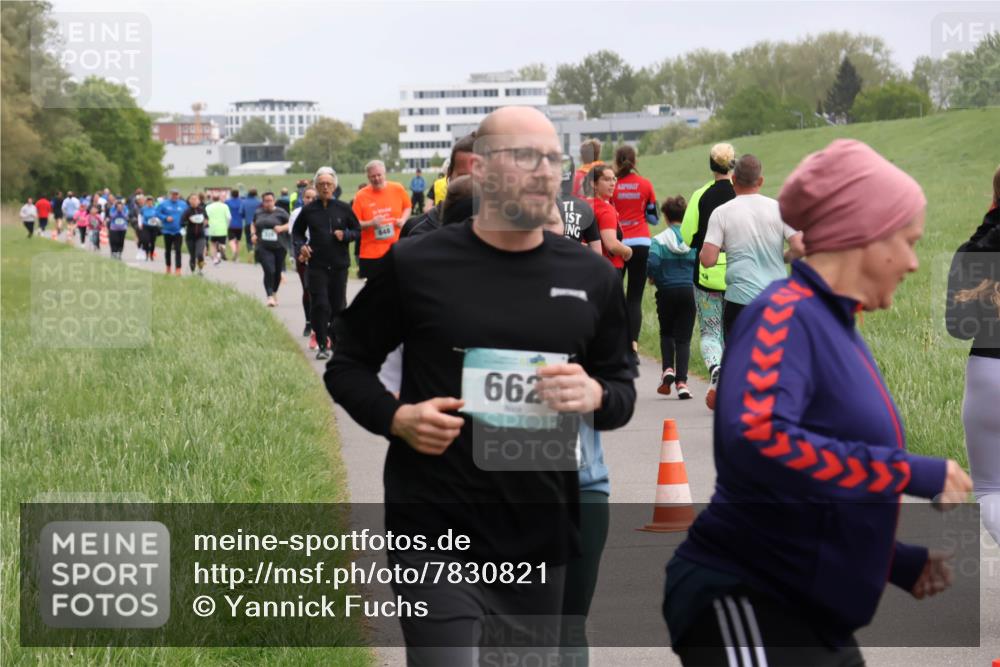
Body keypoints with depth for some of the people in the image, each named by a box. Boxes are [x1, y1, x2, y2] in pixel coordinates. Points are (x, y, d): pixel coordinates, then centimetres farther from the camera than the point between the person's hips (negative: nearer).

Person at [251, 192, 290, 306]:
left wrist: (282, 228, -16)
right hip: (263, 248, 0)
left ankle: (274, 293, 34)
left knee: (277, 272, 9)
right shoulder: (258, 213, 9)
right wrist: (253, 234, 6)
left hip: (279, 247, 0)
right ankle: (270, 296, -15)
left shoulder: (281, 213, 1)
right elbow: (253, 224, 24)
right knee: (269, 271, -17)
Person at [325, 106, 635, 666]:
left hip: (542, 543, 4)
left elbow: (623, 387, 14)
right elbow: (348, 366, 7)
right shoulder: (416, 265, -3)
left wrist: (596, 395, -10)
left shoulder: (591, 278, 6)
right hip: (437, 538, -4)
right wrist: (396, 418, -13)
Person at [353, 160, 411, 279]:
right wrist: (370, 223, -20)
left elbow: (407, 207, 17)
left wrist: (403, 220, -3)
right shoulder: (361, 196, -5)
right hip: (370, 253, -1)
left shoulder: (398, 189, 0)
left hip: (396, 250, 1)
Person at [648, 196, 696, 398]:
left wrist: (653, 278, 1)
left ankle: (667, 369, 2)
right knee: (684, 338, 4)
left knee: (666, 333, 21)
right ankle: (681, 381, -5)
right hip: (689, 291, 1)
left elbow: (652, 263, -20)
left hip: (666, 291, -1)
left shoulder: (659, 240, -7)